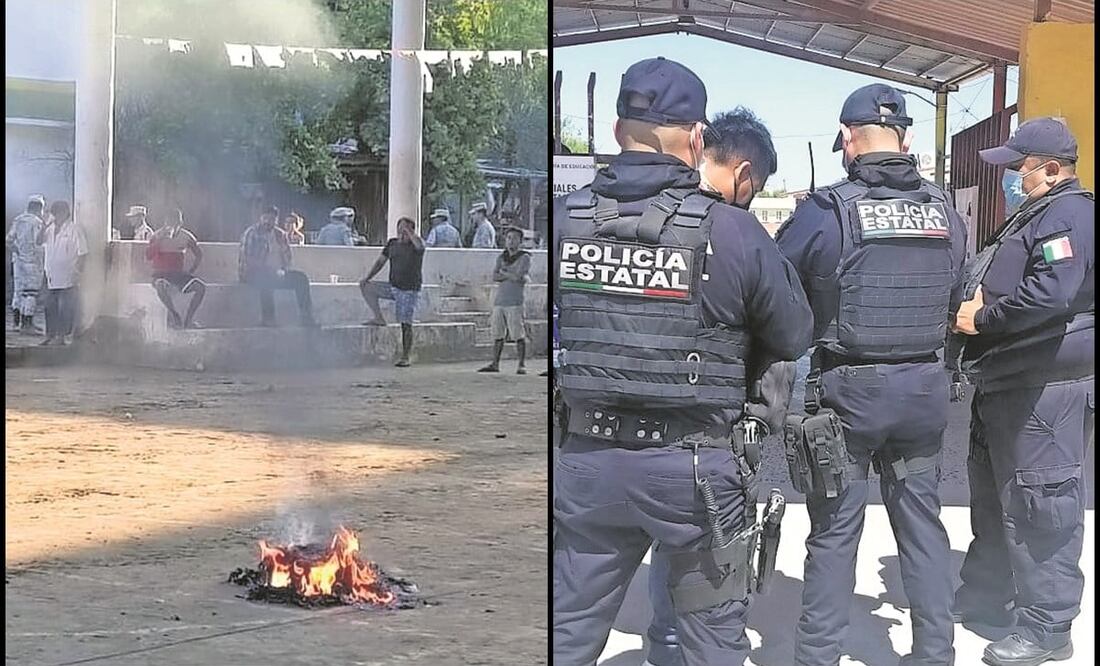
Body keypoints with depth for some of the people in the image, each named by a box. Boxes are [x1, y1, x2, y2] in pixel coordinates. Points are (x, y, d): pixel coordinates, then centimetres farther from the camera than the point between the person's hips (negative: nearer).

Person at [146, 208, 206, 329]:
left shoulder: (186, 236, 6)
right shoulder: (158, 235, -2)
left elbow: (199, 254, 19)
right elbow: (148, 256, -15)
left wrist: (191, 271, 8)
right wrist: (160, 240, -22)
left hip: (179, 274, 3)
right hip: (161, 274, -3)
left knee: (201, 287, -22)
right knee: (161, 285, -40)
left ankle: (188, 319, -15)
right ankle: (173, 314, -22)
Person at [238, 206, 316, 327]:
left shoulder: (280, 235, 15)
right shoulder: (251, 233, -3)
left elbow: (287, 257, 12)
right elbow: (247, 259, -12)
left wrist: (282, 270, -11)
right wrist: (268, 270, -21)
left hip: (276, 273, 6)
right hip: (252, 273, -6)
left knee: (301, 278, -16)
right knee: (266, 280, -39)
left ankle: (306, 318, -18)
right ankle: (267, 320, -36)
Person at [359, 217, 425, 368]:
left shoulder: (415, 245, -9)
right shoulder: (392, 243, 8)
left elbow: (419, 245, -36)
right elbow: (380, 262, 14)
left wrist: (407, 229, -26)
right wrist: (367, 277, 3)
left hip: (410, 289, -6)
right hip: (393, 286, 6)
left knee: (406, 324, -8)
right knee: (366, 287, -6)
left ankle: (405, 357, 0)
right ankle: (379, 318, 2)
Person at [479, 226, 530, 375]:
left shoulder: (524, 257, 0)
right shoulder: (501, 258, 16)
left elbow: (518, 276, -13)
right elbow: (495, 277, 3)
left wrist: (503, 272, 1)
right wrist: (511, 275, -8)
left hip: (515, 302, -5)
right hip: (499, 300, 5)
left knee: (519, 336, -7)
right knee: (497, 335, 8)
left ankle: (522, 365, -3)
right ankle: (495, 364, 14)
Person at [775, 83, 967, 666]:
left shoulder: (826, 210, -11)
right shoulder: (945, 212, 3)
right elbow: (955, 301, 14)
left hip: (848, 388, -4)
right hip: (924, 388, 4)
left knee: (835, 531, 5)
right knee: (922, 520, 15)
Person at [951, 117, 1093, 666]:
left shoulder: (1070, 215, -15)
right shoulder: (1034, 215, 18)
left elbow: (1049, 295, -28)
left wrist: (982, 319, -16)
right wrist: (980, 304, 8)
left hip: (1046, 389, -11)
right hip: (1006, 382, 11)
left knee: (1041, 507, -5)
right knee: (994, 497, 20)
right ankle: (985, 596, 33)